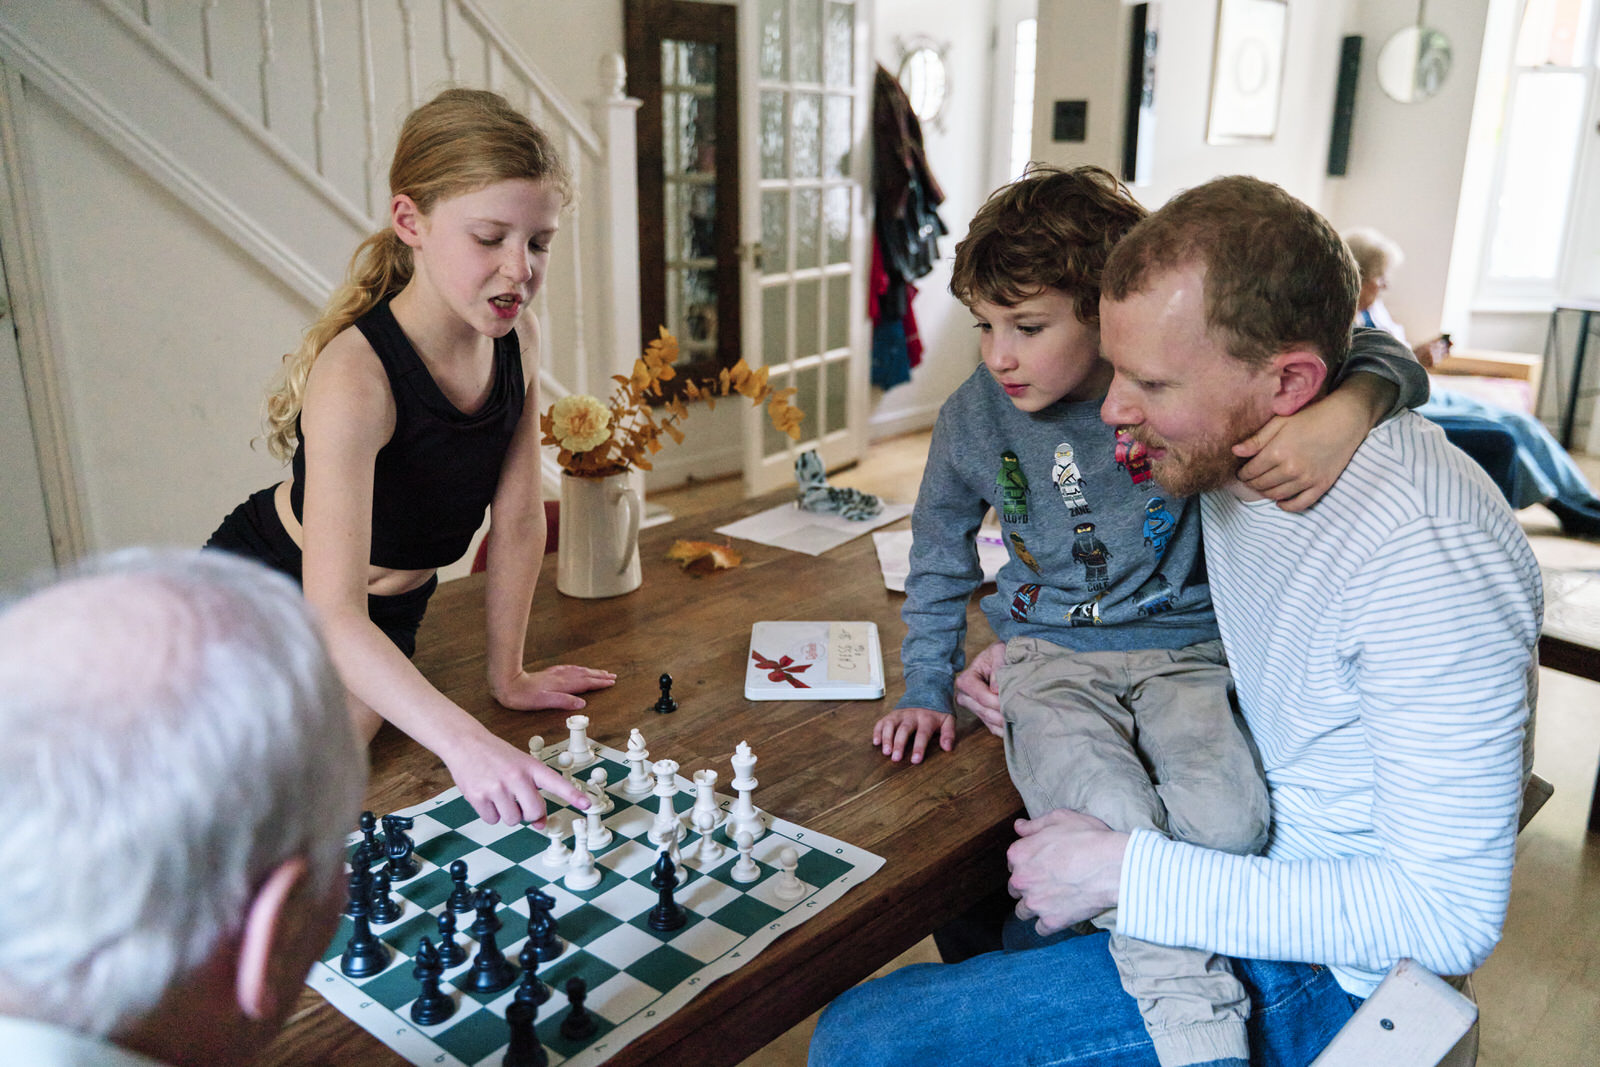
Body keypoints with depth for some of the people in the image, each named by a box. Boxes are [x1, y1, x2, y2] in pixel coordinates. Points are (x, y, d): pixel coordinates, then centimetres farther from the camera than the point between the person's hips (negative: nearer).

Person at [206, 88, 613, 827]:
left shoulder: (517, 339, -16)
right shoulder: (356, 376, -36)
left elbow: (519, 519, -8)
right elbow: (332, 616, -43)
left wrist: (508, 676, -4)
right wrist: (463, 740, -56)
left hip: (389, 614, 5)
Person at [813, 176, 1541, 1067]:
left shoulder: (1428, 553, -30)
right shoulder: (1231, 451, -3)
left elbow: (1448, 917, -27)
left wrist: (1123, 874, -26)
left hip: (1311, 965, -8)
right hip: (1242, 861, 8)